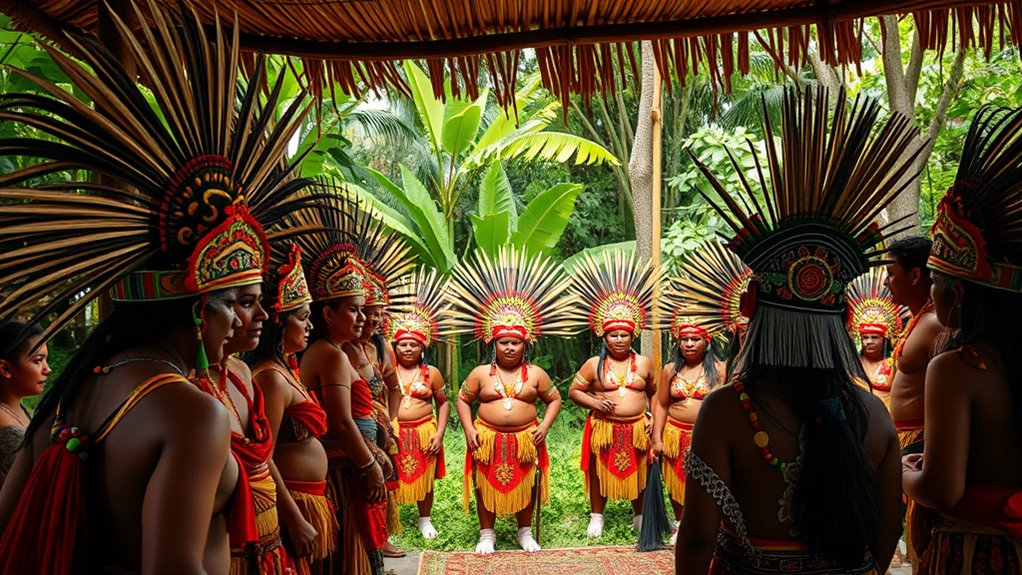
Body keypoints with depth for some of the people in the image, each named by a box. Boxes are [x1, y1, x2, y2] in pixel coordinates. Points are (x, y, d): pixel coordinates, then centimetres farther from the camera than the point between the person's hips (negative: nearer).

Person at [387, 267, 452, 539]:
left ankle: (425, 520, 31)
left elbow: (443, 403, 8)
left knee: (425, 479, 12)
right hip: (393, 434, -1)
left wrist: (439, 434, -1)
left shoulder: (431, 373, 2)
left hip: (424, 432, 1)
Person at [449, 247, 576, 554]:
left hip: (525, 438, 0)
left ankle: (525, 532, 30)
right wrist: (469, 430, -5)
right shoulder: (480, 373, 0)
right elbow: (463, 399, 5)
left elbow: (554, 399, 7)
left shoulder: (536, 374, 1)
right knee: (486, 486, 7)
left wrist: (545, 425, -6)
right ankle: (487, 534, 24)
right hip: (488, 438, 0)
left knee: (526, 486, 11)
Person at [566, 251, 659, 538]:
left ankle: (640, 516, 32)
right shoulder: (594, 364, -2)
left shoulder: (644, 363, 3)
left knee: (639, 472, 12)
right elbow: (573, 391, 2)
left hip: (637, 428, 1)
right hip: (603, 427, -1)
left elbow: (655, 392, 15)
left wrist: (653, 417, 2)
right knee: (599, 472, 9)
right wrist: (594, 402, -12)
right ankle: (596, 517, 26)